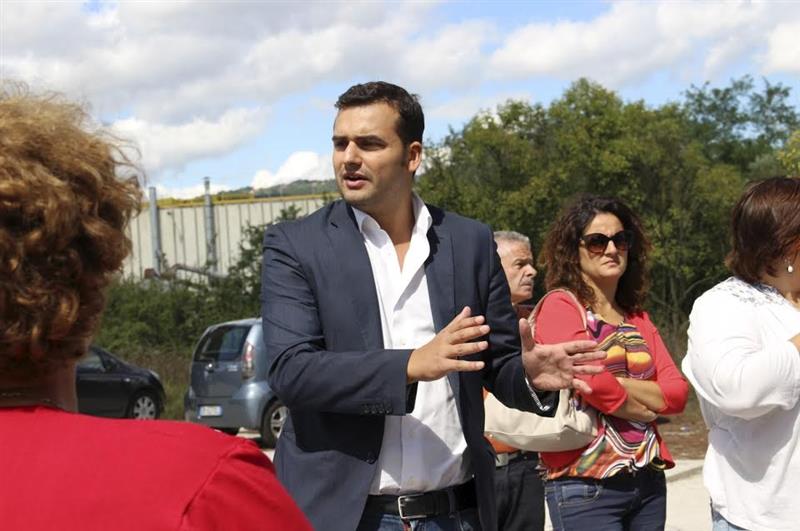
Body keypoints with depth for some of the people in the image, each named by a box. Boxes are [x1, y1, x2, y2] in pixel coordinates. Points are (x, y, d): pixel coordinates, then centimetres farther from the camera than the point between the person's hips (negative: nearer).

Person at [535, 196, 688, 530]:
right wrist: (642, 406, -3)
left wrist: (620, 384, -10)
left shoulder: (637, 318, 15)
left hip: (648, 480, 7)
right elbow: (589, 380, -20)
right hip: (586, 485, -7)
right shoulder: (560, 305, -6)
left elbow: (678, 392, 5)